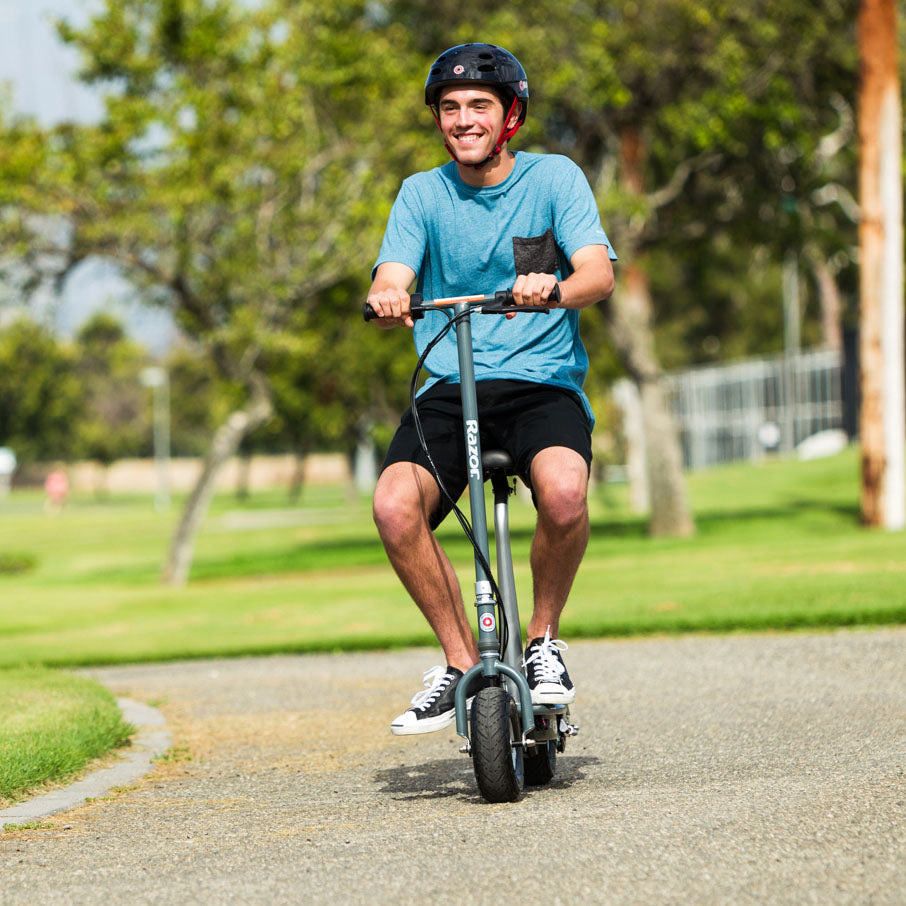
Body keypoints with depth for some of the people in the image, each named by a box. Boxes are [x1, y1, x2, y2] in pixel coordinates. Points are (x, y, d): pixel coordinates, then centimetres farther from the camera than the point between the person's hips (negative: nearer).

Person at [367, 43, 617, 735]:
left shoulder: (554, 177, 3)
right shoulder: (422, 193, 10)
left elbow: (599, 273, -10)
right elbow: (392, 279, -3)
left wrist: (550, 288, -34)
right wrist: (386, 300, -28)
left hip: (542, 380, -2)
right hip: (449, 388, 2)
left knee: (564, 492, -34)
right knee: (395, 507, -26)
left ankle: (545, 640, -6)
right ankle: (462, 662, -6)